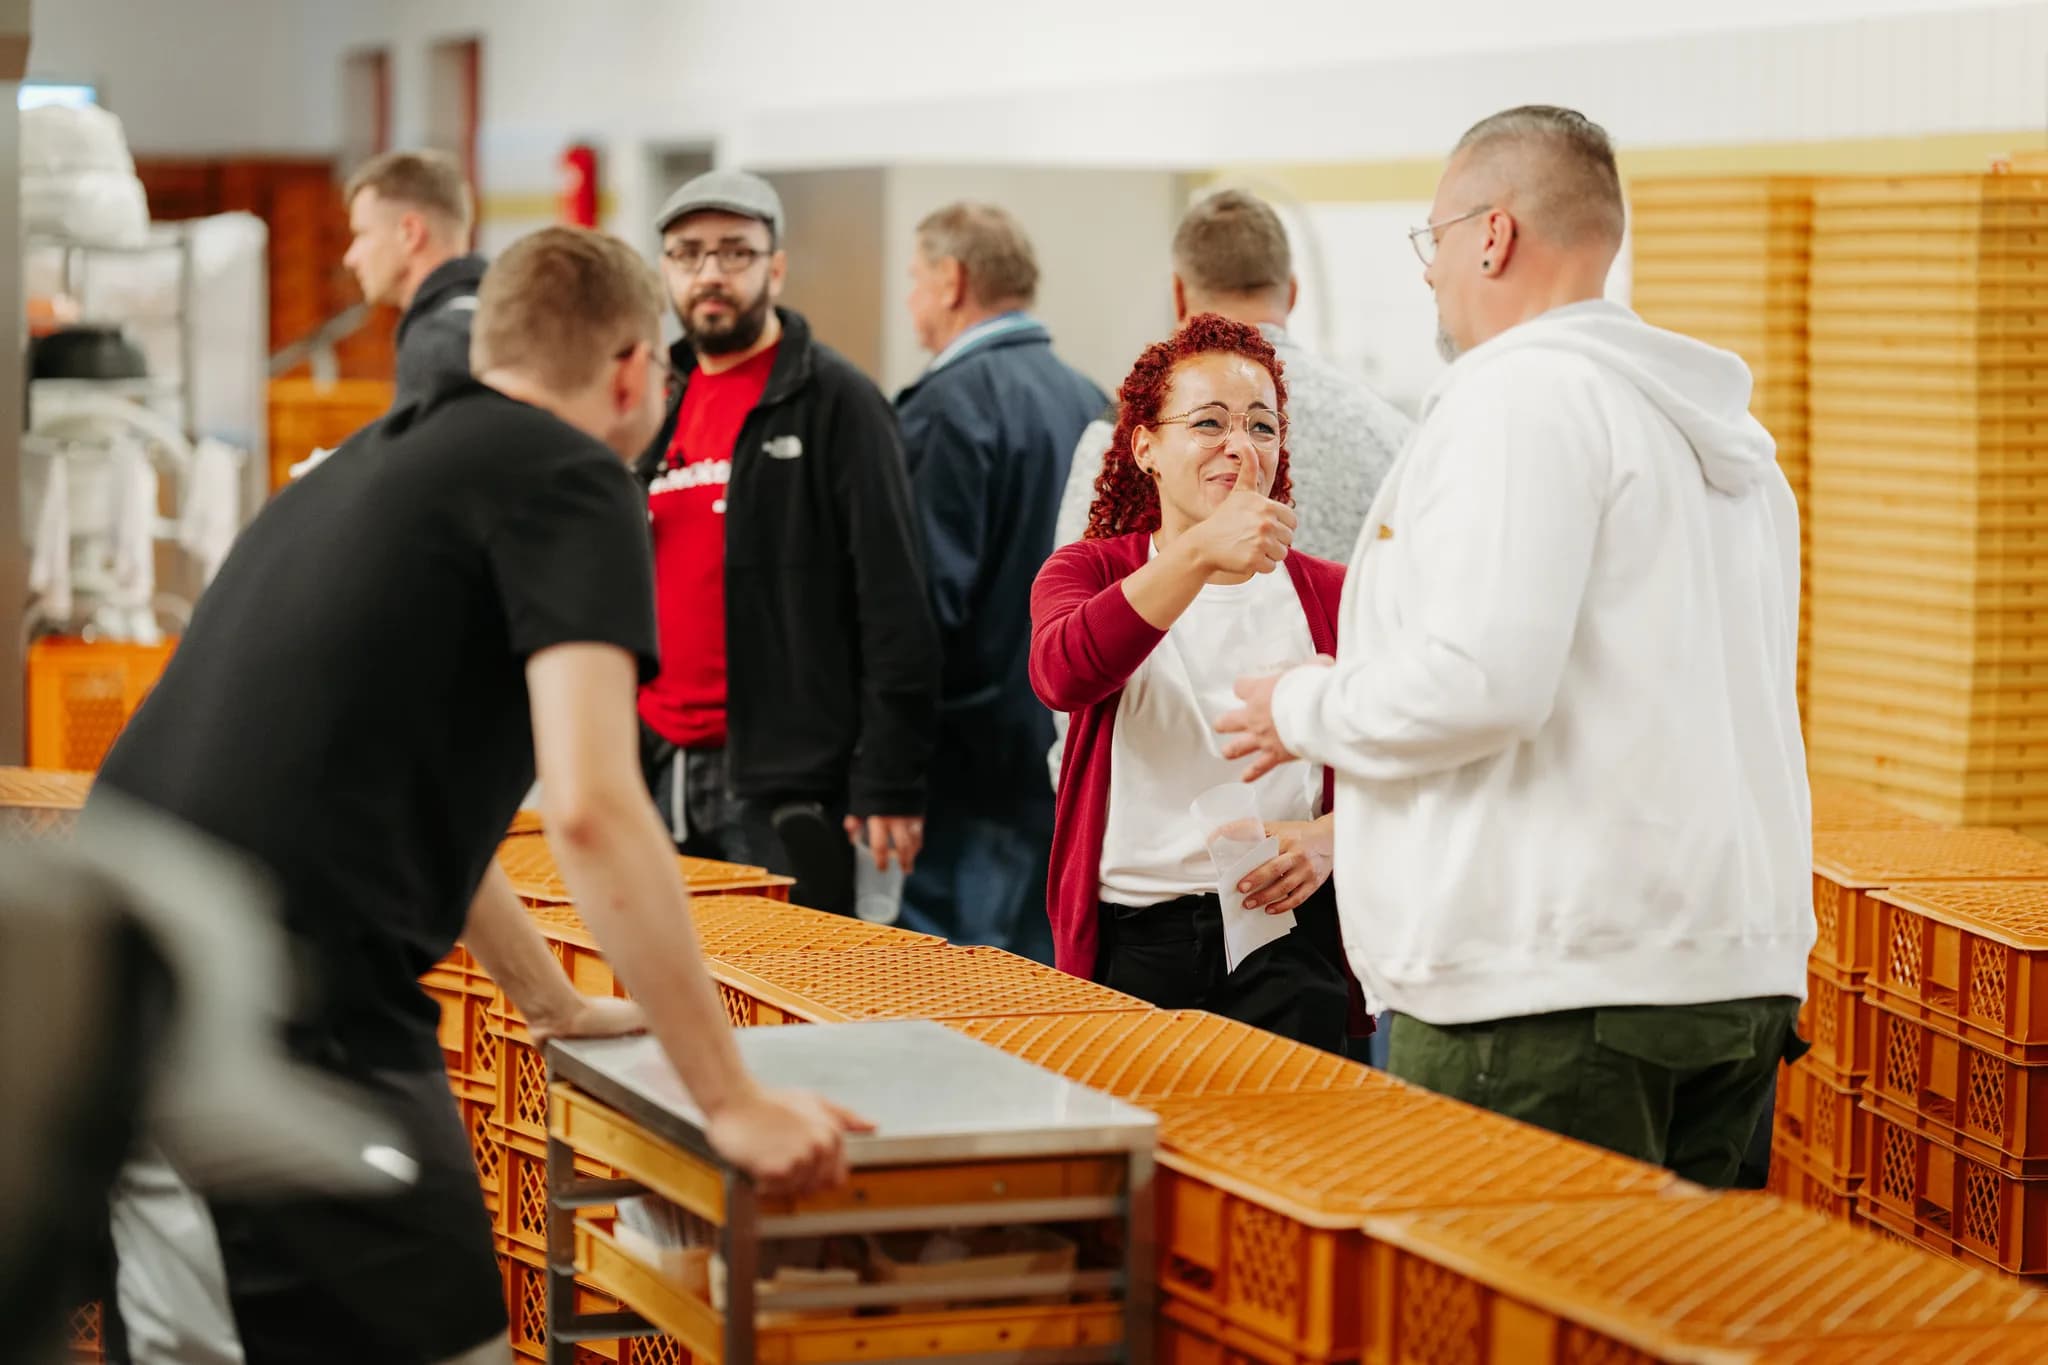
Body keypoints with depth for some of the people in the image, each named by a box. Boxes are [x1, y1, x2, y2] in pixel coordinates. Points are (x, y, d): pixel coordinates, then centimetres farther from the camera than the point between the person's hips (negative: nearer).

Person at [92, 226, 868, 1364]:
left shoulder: (374, 461, 25)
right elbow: (592, 809, -15)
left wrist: (560, 1007, 44)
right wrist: (735, 1103, -10)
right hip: (285, 1021, -9)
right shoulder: (572, 479, -3)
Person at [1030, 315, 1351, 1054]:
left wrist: (1330, 837, -14)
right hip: (1131, 939, 0)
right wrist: (1202, 551, -26)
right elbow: (1062, 675, -16)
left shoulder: (1328, 597, 11)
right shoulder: (1090, 572, 8)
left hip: (1284, 936, 1)